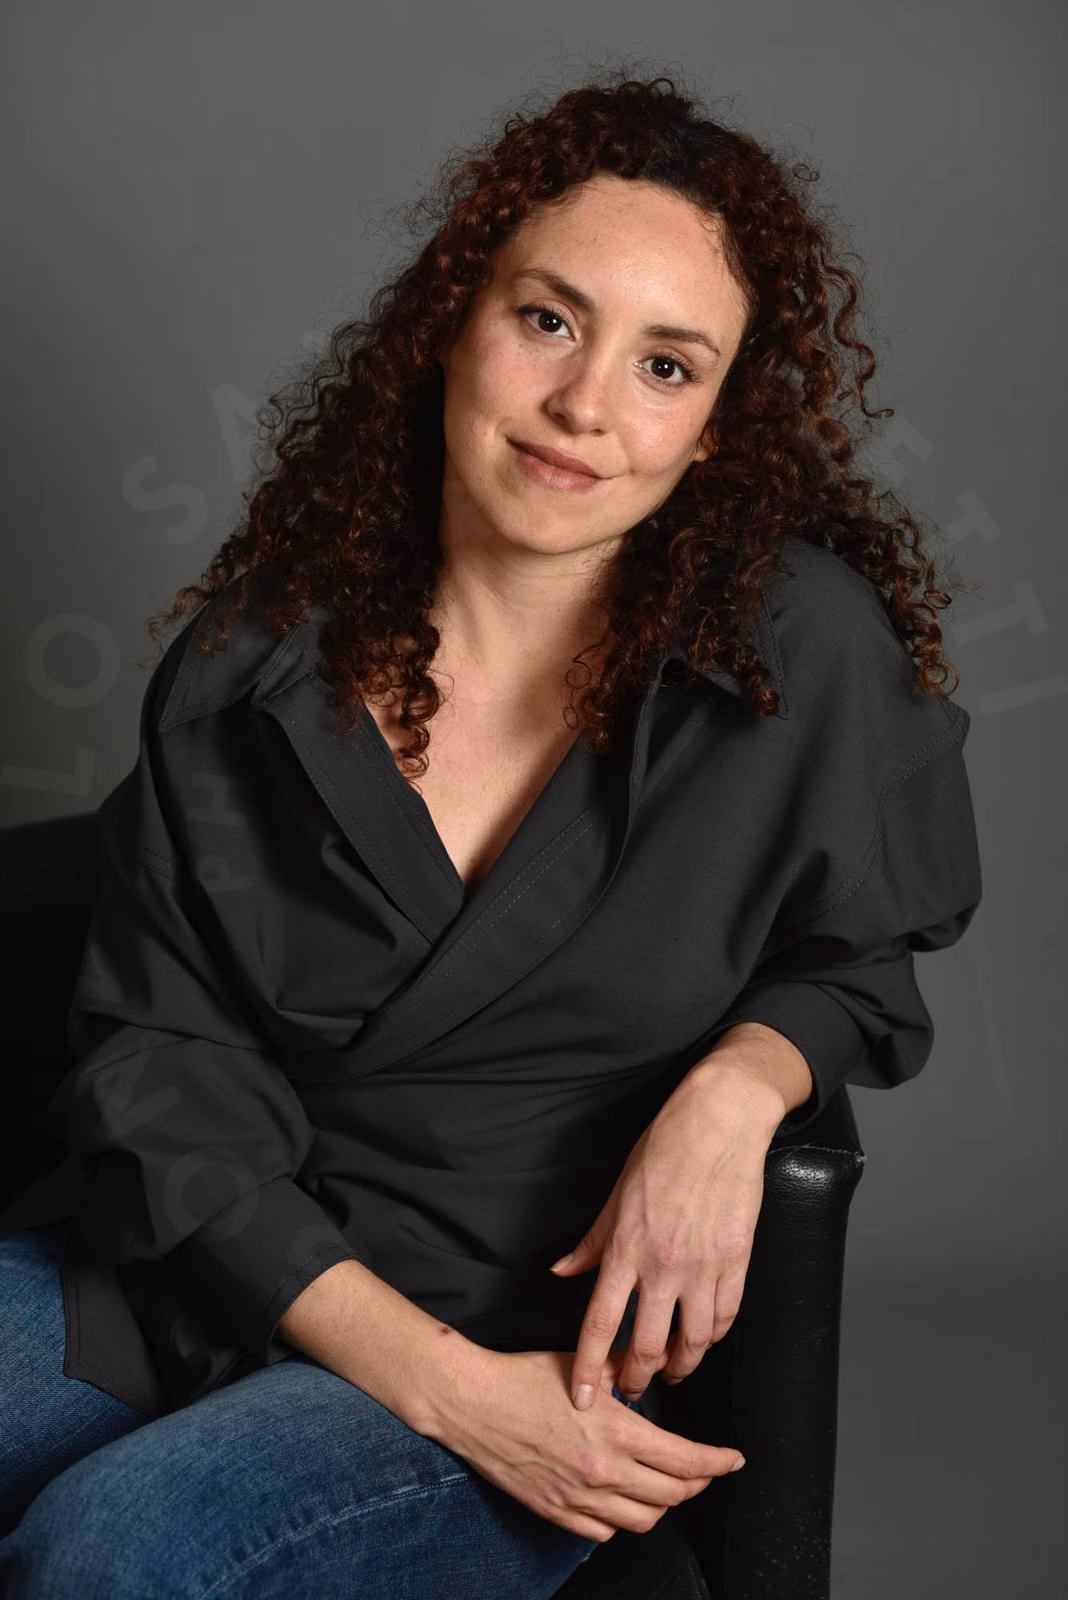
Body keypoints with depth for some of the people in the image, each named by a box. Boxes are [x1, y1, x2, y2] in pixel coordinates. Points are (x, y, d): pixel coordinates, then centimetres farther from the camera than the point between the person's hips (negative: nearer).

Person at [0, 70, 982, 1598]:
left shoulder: (808, 650, -10)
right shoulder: (255, 653, -3)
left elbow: (854, 962, 8)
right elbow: (158, 1071, -6)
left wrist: (737, 1085, -16)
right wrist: (436, 1378, -17)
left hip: (559, 1335, -2)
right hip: (209, 1261, 3)